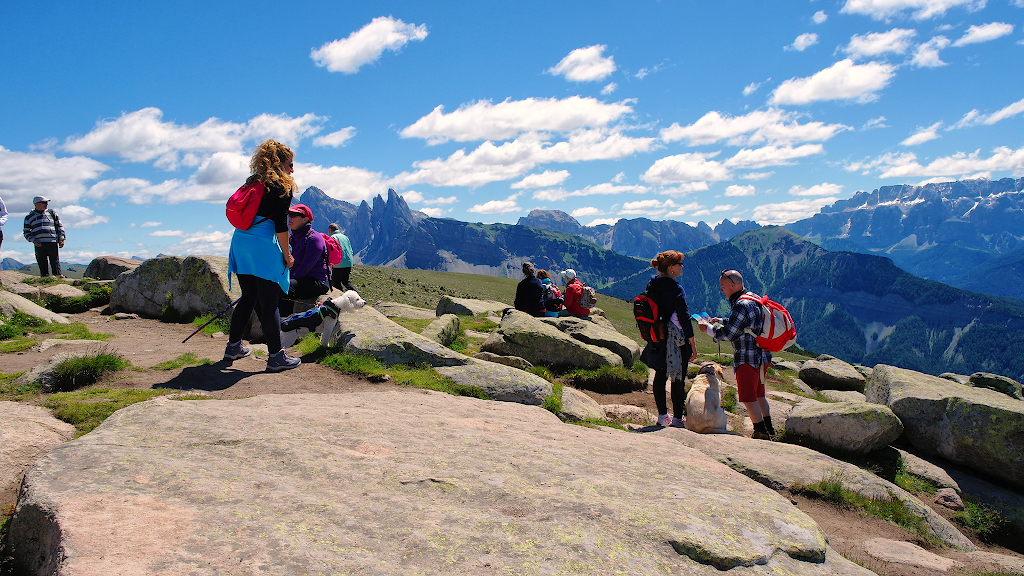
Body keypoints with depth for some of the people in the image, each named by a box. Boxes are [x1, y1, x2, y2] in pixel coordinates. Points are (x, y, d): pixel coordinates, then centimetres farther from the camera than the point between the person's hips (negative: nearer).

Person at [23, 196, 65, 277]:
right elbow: (27, 233, 14)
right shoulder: (29, 218, 15)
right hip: (39, 244, 1)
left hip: (53, 243, -1)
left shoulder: (52, 213, 16)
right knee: (42, 264, -1)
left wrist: (61, 238, 3)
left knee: (55, 263, -8)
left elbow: (60, 226, 15)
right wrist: (33, 240, -4)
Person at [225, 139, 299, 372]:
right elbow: (280, 225, -12)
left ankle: (234, 346, 28)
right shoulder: (282, 186, -5)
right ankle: (276, 357, -1)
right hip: (264, 248, -7)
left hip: (240, 243, 8)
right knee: (269, 303, -4)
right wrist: (287, 255, -5)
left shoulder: (252, 183, 17)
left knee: (248, 298, 19)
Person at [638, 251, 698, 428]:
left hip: (657, 340, 7)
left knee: (660, 376, 13)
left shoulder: (651, 286, 4)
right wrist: (693, 345, -13)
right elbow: (684, 317, -17)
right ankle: (678, 418, 9)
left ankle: (662, 416, 21)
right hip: (677, 340, -7)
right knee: (678, 379, 3)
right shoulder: (675, 288, -18)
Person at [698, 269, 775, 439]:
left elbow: (729, 333, -18)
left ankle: (761, 433, 4)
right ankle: (769, 429, 28)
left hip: (748, 359, -10)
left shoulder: (741, 305, -20)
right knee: (758, 394, 20)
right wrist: (720, 321, 19)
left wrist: (709, 329, -6)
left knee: (748, 398, -1)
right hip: (760, 356, 10)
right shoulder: (752, 299, 11)